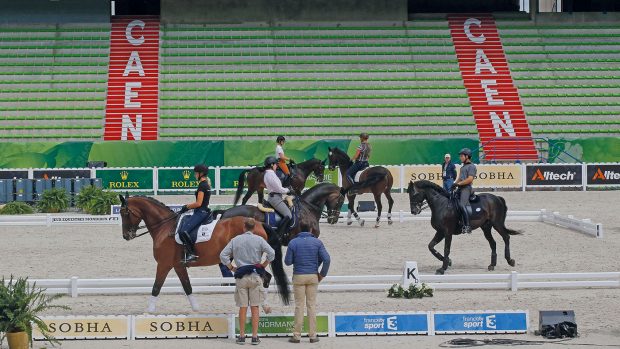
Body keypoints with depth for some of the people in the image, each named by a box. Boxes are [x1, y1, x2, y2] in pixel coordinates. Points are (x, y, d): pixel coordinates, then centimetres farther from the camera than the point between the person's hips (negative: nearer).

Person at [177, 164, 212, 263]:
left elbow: (198, 203, -19)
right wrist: (187, 207, 16)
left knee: (183, 231, -21)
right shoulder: (206, 184, 16)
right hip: (203, 211, 11)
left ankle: (192, 254, -21)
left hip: (200, 212, -11)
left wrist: (186, 207, -6)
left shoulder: (202, 185, -15)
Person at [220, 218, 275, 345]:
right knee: (255, 308, 2)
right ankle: (255, 336, 1)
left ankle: (242, 336, 7)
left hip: (241, 277, 1)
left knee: (242, 308, 6)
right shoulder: (259, 240, 0)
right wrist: (263, 266, 1)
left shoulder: (235, 240, 4)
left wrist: (232, 268, 7)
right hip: (255, 276, -1)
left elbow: (223, 256, 1)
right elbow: (271, 253, -10)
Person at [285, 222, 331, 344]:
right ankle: (313, 335, 5)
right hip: (313, 277, 1)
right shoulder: (317, 242, -1)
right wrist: (322, 274, 3)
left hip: (298, 277, -1)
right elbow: (326, 259, -8)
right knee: (312, 305, 6)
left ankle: (297, 336, 3)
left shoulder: (293, 242, -3)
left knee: (299, 306, 3)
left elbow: (287, 261, -1)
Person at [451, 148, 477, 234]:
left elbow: (470, 179, -16)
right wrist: (455, 184, 6)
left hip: (466, 188, -10)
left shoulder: (471, 166, -5)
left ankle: (467, 226, -24)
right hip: (460, 188, 10)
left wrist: (458, 183, -16)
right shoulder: (463, 167, 23)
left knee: (462, 205, -22)